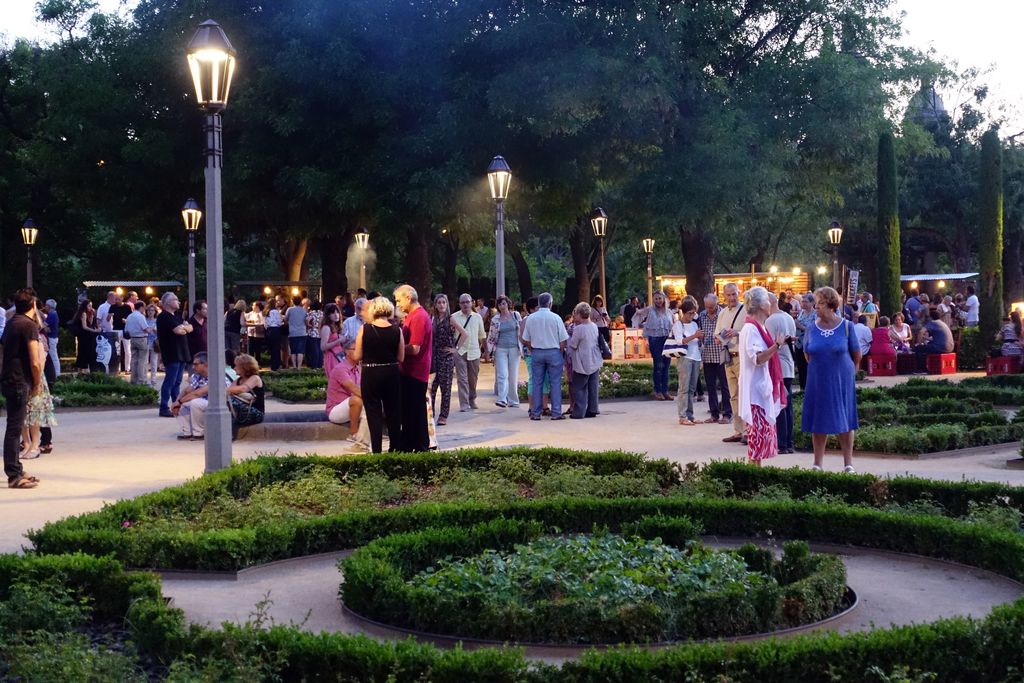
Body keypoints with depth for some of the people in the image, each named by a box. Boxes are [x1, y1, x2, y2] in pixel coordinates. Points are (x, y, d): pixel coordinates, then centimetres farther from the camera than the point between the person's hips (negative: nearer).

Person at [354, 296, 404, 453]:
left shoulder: (364, 329, -9)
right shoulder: (397, 330, -6)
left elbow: (357, 357, -5)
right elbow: (401, 358, -1)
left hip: (371, 375, -2)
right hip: (392, 375, 2)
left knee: (374, 415, 5)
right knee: (393, 414, 15)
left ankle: (376, 451, 4)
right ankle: (395, 449, 21)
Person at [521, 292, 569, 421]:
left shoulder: (530, 318, 0)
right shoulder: (555, 318, -8)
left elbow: (526, 339, 5)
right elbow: (563, 340, -6)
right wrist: (561, 352, 9)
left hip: (536, 352, 3)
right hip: (553, 352, -3)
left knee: (537, 383, 7)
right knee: (555, 382, 3)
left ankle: (535, 413, 8)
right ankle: (556, 412, 2)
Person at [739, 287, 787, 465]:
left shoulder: (760, 327, 14)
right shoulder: (751, 328, -16)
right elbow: (757, 358, -23)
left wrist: (779, 344, 17)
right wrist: (777, 345, -25)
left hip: (764, 387, 10)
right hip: (756, 388, -10)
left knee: (762, 430, 11)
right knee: (759, 430, -9)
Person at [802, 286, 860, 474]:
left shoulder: (846, 326, -6)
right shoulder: (812, 328, 0)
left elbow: (856, 354, 4)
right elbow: (807, 353, 14)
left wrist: (847, 371, 11)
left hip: (842, 381, -2)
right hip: (818, 381, 2)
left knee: (845, 421, 4)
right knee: (819, 422, 5)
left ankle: (848, 464, 12)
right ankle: (817, 464, 12)